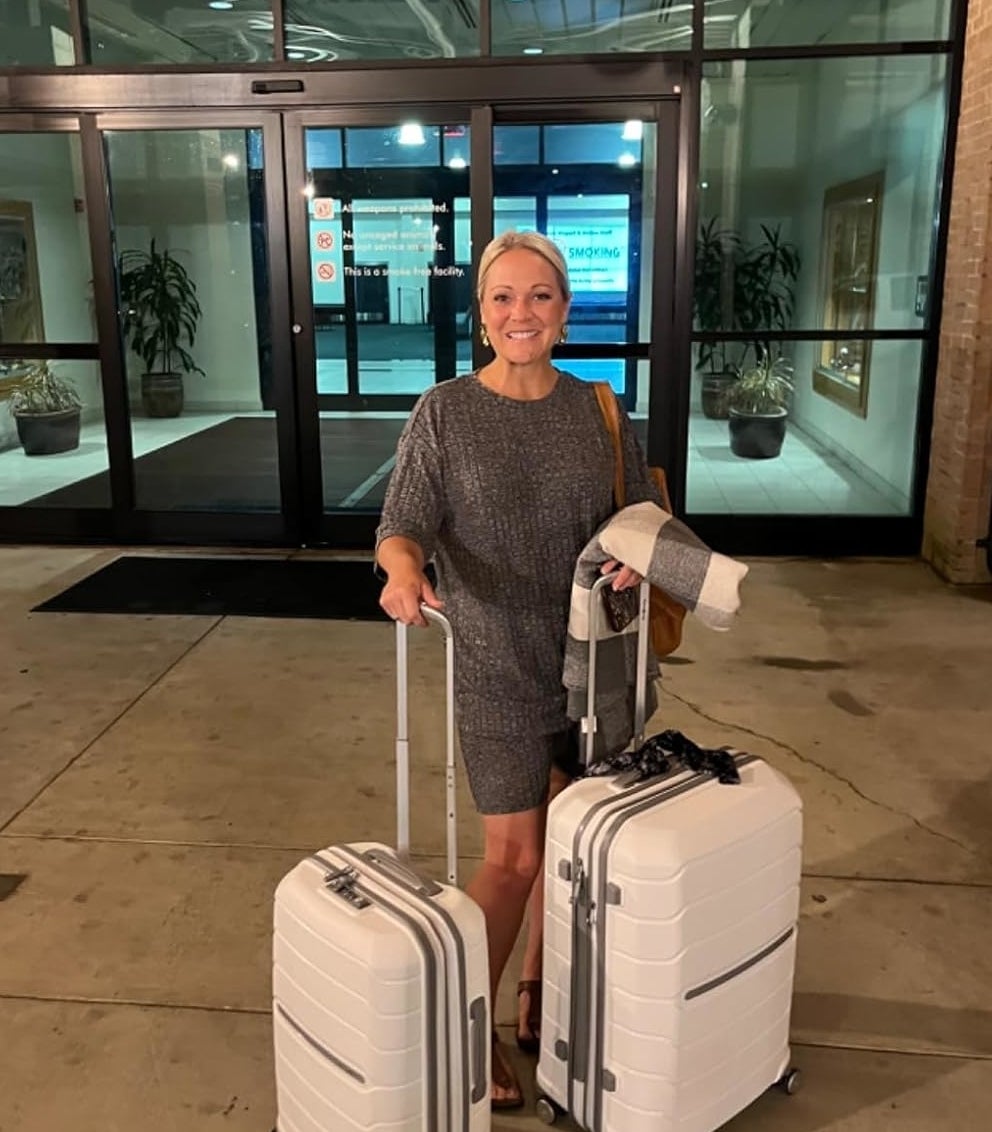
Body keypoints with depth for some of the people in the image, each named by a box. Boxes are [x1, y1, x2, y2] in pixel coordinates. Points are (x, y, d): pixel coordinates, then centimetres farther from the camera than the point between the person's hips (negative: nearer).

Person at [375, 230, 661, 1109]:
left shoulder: (598, 410, 2)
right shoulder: (444, 413, -8)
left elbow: (643, 511, 7)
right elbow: (402, 529, -10)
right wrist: (404, 574, -33)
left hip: (592, 657, 4)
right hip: (498, 667, -4)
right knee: (513, 857, 0)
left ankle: (538, 992, 38)